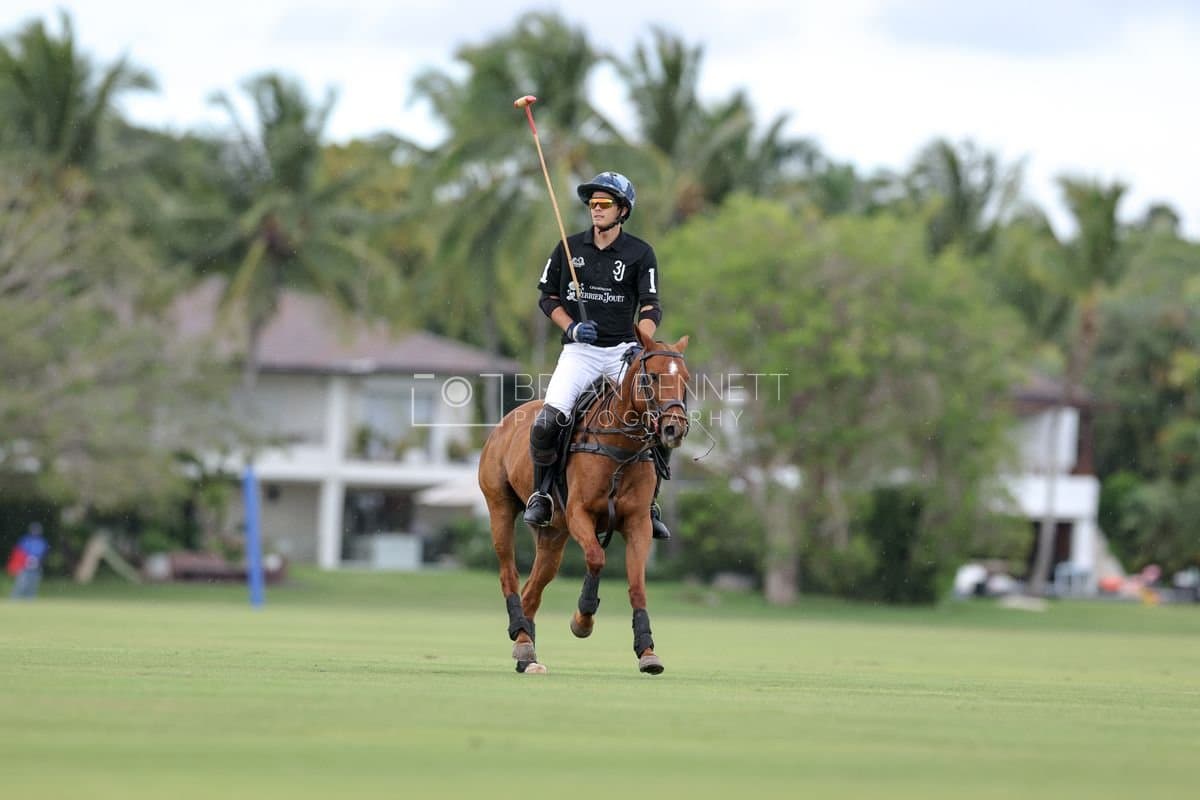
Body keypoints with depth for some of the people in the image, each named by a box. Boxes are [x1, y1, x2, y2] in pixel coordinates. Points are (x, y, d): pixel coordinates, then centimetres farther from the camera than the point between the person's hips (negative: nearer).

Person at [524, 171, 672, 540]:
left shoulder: (640, 254, 3)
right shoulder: (570, 248, 7)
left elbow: (650, 308, -4)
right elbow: (548, 297, 12)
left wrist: (642, 343, -22)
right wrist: (572, 328, -5)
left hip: (624, 350, 0)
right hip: (580, 350, 0)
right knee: (548, 420, -22)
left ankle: (649, 504, 6)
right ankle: (540, 495, -2)